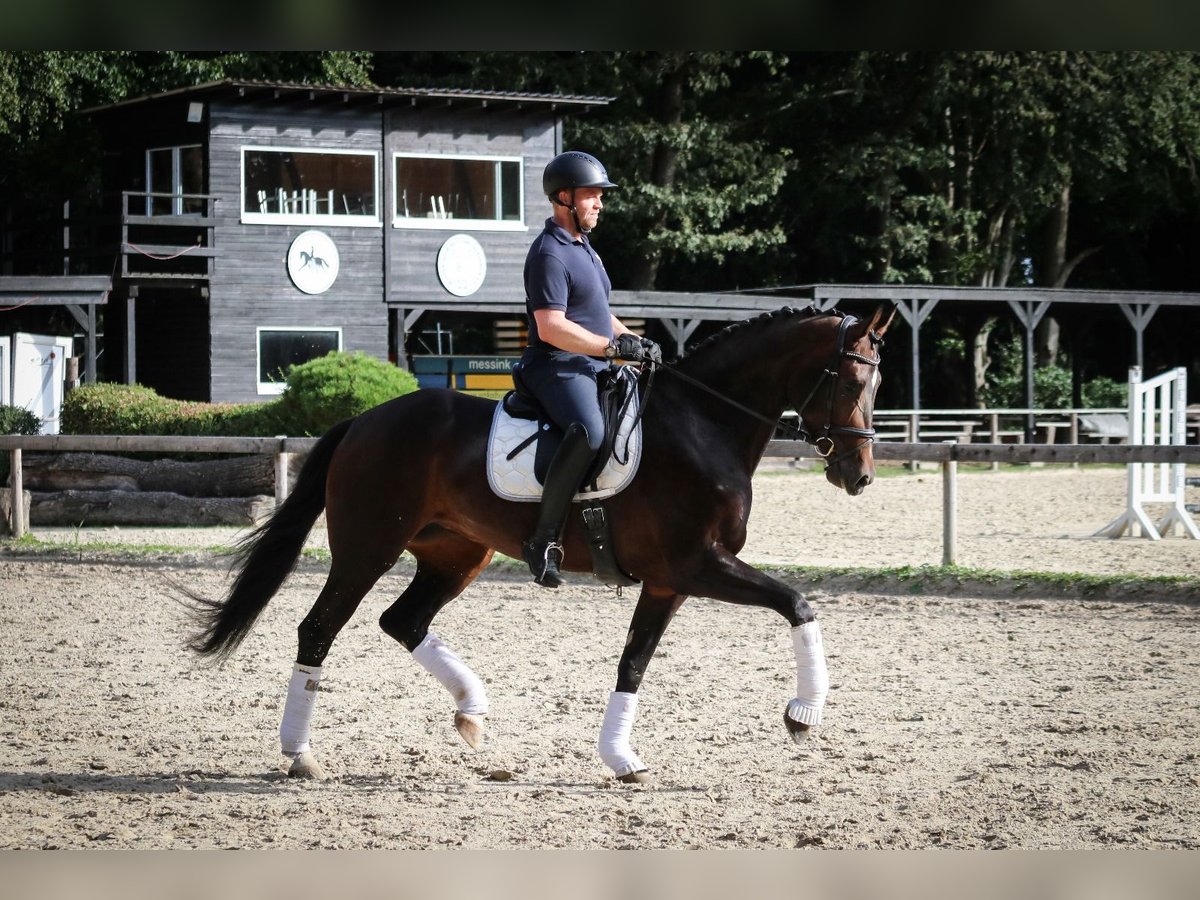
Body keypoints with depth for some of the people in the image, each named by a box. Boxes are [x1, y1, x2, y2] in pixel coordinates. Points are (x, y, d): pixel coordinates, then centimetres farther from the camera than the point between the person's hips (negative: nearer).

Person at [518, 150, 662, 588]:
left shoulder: (582, 247, 21)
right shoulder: (549, 253, -12)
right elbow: (551, 327, -21)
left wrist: (634, 340, 13)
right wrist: (616, 346, -21)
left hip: (594, 368, 11)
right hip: (558, 368, -11)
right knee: (591, 431, -37)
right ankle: (543, 540, -36)